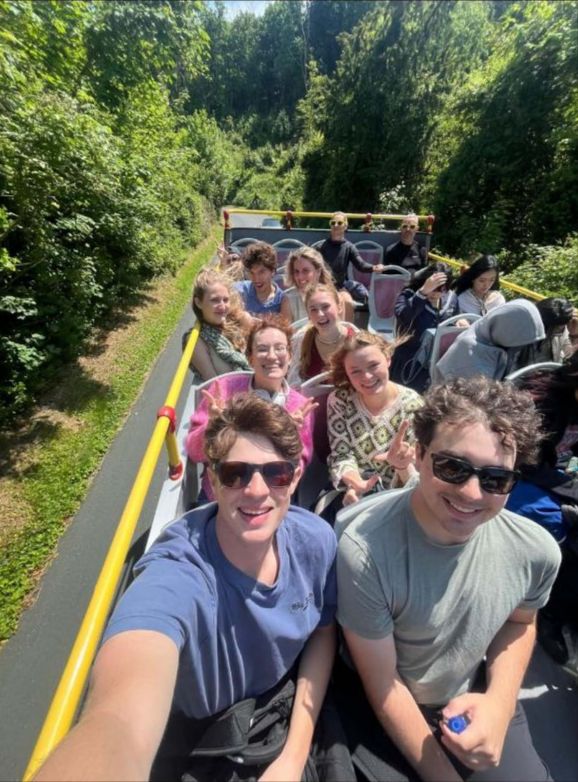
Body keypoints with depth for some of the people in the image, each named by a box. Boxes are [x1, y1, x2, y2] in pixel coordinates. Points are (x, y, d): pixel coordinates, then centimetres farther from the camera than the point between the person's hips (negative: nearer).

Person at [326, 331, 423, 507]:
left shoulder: (412, 404, -10)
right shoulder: (339, 400, -6)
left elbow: (415, 477, -9)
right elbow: (341, 455, -9)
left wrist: (403, 466, -32)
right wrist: (355, 483, -29)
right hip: (352, 493, 0)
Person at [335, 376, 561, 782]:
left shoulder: (536, 551, -19)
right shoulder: (363, 551, -35)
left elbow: (520, 622, 4)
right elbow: (383, 683, -19)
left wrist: (499, 702, -10)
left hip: (473, 698, 4)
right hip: (381, 708, -3)